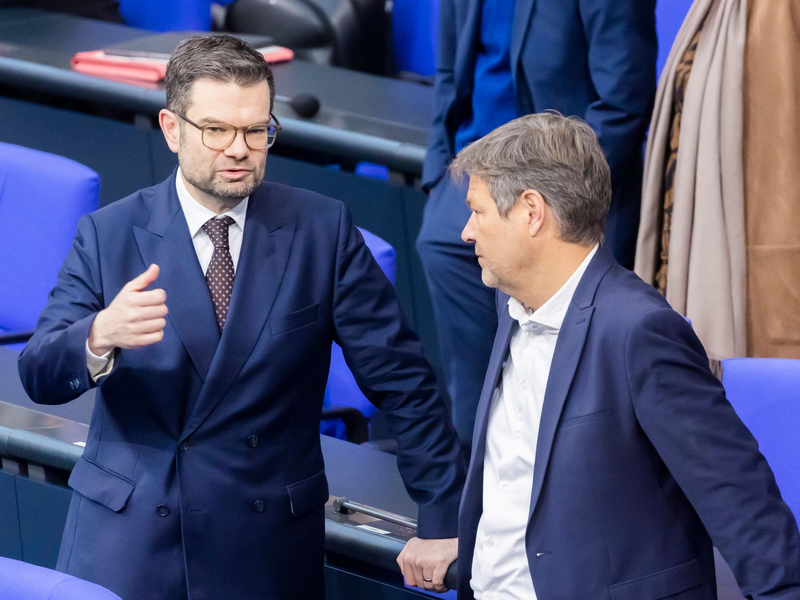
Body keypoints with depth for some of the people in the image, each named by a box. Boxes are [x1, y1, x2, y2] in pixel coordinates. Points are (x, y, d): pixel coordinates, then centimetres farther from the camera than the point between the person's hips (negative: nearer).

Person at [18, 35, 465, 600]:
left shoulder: (322, 229, -2)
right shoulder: (110, 235, -1)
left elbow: (401, 380, -1)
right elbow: (40, 377, -8)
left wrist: (444, 521, -6)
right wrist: (101, 337, -30)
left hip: (269, 553, 0)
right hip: (126, 547, 0)